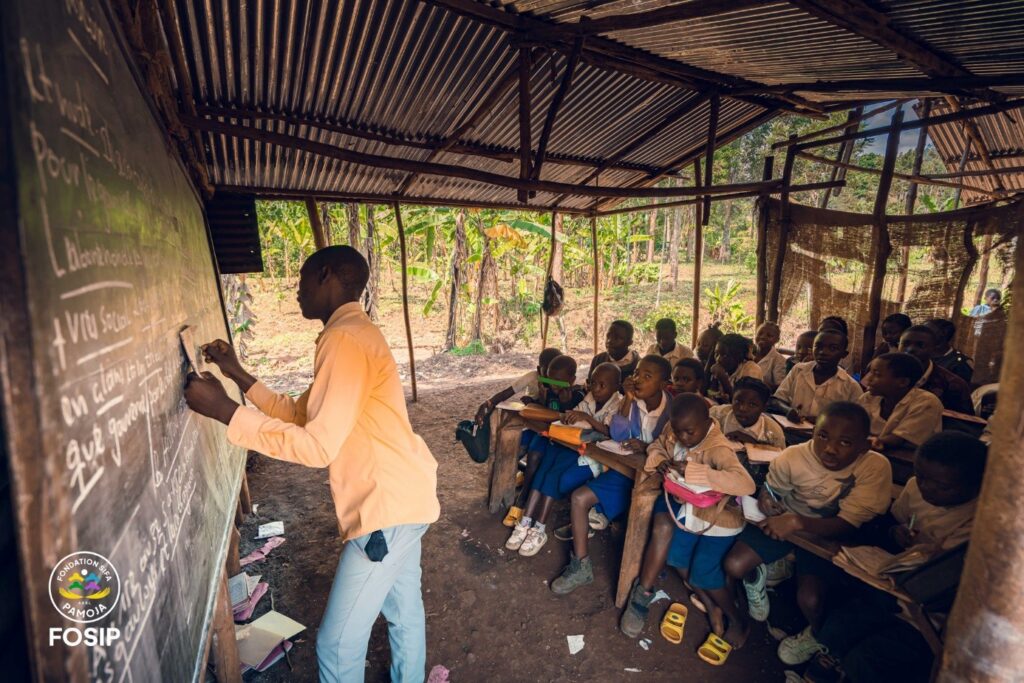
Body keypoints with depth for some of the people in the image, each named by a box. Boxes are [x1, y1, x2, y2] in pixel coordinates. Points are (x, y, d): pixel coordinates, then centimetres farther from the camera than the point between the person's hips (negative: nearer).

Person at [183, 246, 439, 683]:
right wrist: (238, 376, 11)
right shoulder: (354, 334, 13)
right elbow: (300, 415, 17)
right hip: (403, 496, 10)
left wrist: (223, 411, -20)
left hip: (387, 505, -10)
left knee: (338, 645, 6)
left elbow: (318, 446, -25)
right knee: (403, 609, 25)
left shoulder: (345, 339, -20)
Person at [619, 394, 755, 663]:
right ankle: (711, 606, 19)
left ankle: (735, 619, 24)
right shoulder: (674, 432, -12)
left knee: (704, 572, -6)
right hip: (686, 505, 6)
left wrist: (693, 470, -49)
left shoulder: (718, 449, -32)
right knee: (674, 554, -3)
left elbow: (745, 484, -47)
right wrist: (659, 460, -18)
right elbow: (657, 446, 8)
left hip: (716, 516, -6)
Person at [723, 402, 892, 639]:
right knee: (733, 565, -14)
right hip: (783, 520, 1)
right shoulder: (792, 456, -23)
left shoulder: (876, 467, -25)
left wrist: (798, 522, -42)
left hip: (827, 533, -1)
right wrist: (767, 502, -29)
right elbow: (769, 492, -4)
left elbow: (846, 525, -26)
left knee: (809, 599, -20)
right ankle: (756, 578, 23)